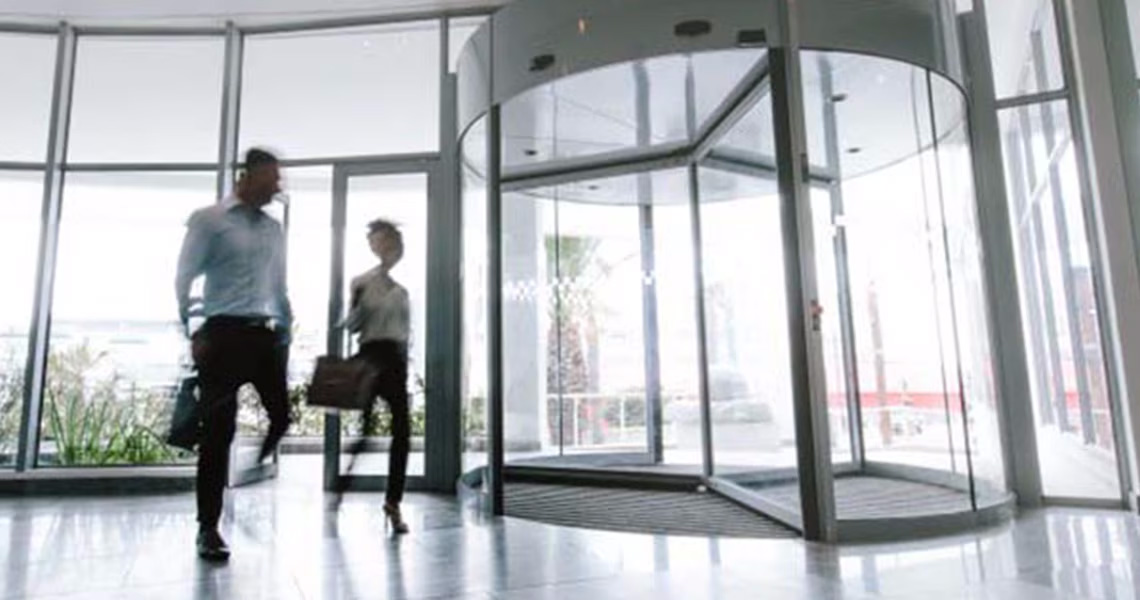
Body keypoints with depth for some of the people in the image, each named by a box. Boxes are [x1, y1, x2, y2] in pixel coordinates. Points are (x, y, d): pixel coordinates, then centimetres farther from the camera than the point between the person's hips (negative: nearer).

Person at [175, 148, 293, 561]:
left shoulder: (274, 229, 16)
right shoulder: (209, 220, 1)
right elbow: (184, 279, -3)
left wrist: (286, 333, 14)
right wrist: (194, 333, -10)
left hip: (265, 334, 5)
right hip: (225, 333, -5)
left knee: (283, 416, 0)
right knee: (218, 431, 0)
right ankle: (208, 527, 14)